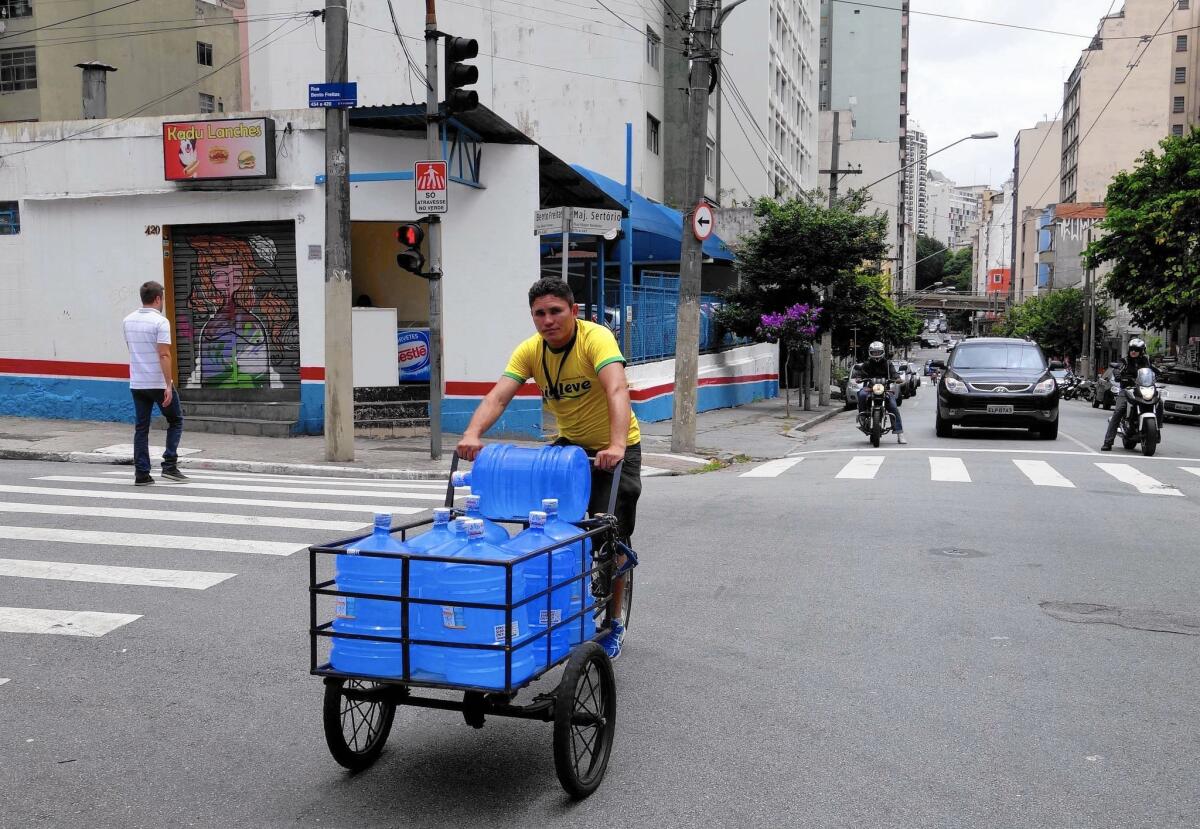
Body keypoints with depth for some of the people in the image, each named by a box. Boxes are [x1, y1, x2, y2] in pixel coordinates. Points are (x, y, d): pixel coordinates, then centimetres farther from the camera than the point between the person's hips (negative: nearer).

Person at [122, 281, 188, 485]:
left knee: (141, 428, 8)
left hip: (136, 383, 6)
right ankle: (169, 465, 1)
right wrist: (169, 386, -21)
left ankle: (141, 474, 6)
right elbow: (164, 355, -20)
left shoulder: (128, 321, 8)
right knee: (175, 420, 10)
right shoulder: (160, 322, -14)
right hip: (158, 383, -6)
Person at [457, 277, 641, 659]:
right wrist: (472, 435, -42)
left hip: (613, 449, -4)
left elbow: (617, 390, -41)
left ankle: (612, 622, 17)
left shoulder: (596, 338, -25)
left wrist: (617, 446, -57)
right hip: (569, 443, 4)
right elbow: (497, 397, -22)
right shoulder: (529, 351, -10)